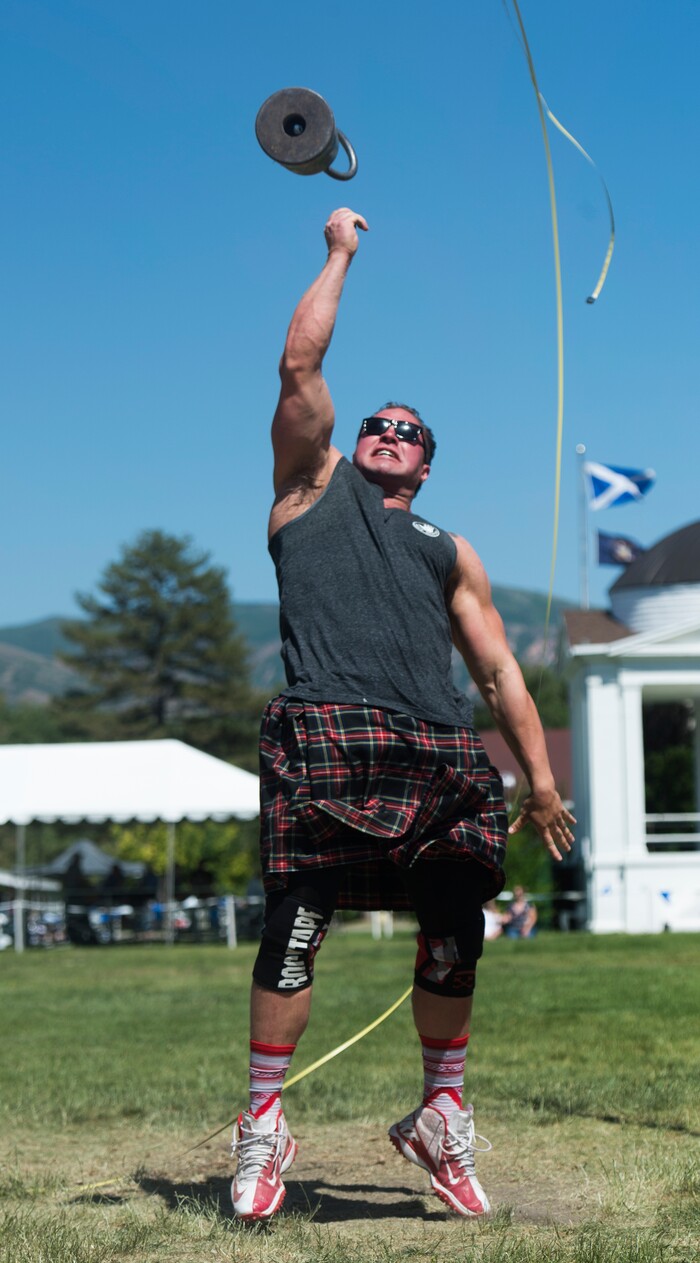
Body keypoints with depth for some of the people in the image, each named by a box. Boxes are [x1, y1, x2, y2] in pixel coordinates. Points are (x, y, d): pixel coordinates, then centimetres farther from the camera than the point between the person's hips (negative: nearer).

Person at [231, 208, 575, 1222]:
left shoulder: (450, 554, 29)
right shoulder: (317, 487, 23)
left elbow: (500, 670, 22)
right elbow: (300, 365, 14)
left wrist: (541, 778, 12)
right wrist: (341, 253, 23)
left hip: (443, 756, 4)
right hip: (328, 737, -4)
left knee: (454, 937, 4)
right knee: (296, 926, -10)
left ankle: (443, 1115, 20)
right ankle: (265, 1123, -3)